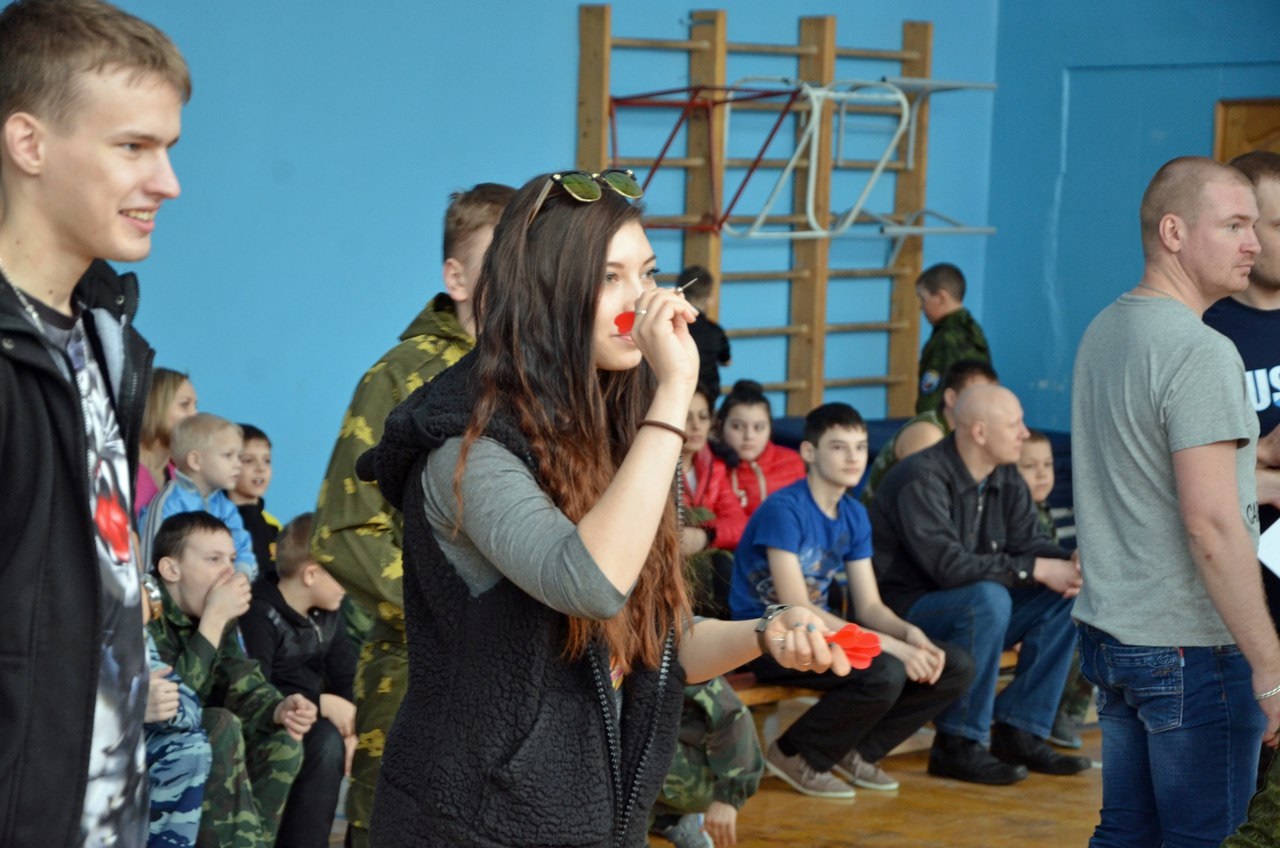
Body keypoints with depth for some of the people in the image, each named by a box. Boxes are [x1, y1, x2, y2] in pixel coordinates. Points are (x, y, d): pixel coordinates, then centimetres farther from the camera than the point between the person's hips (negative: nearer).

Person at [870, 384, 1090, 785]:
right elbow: (949, 565, -30)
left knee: (1065, 597, -6)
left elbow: (1029, 541, 5)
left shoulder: (1005, 478, 5)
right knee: (987, 597, -35)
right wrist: (1035, 570, -27)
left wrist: (1068, 565, -18)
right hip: (903, 612, -8)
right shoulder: (922, 478, -21)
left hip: (970, 609, 8)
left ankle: (1018, 732, -3)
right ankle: (957, 744, -23)